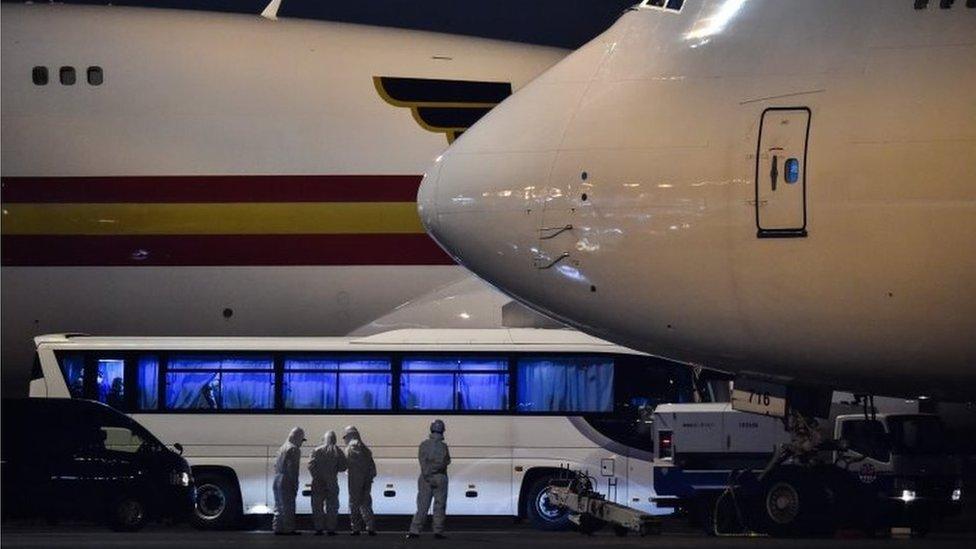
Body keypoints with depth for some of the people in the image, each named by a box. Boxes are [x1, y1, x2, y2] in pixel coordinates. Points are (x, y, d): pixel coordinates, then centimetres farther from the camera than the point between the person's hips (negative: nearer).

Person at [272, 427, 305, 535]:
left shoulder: (282, 448, 16)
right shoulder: (294, 449, -10)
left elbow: (276, 465, 16)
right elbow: (293, 469, -16)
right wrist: (295, 485, -14)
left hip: (277, 479, 8)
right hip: (287, 481, -8)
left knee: (279, 506, 11)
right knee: (288, 507, -5)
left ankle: (277, 528, 12)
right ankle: (289, 529, -4)